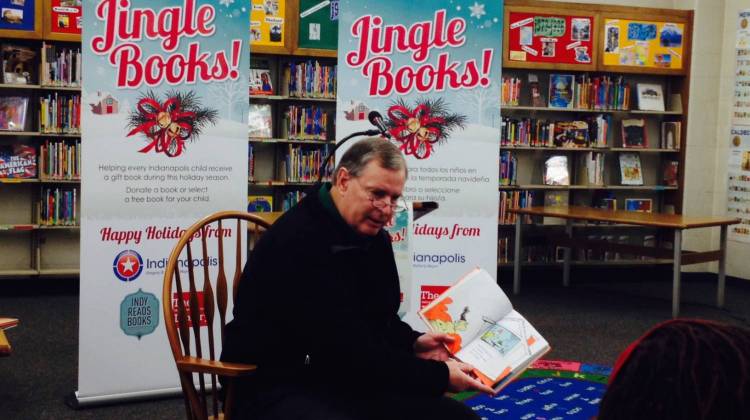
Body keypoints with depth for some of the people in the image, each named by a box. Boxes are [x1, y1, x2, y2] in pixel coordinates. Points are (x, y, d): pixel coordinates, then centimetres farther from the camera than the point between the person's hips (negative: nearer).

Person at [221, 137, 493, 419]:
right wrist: (439, 376, -21)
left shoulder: (374, 238, 8)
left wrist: (412, 344, -2)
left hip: (349, 382, 9)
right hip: (278, 388, -9)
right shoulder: (297, 241, -22)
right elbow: (346, 349, -26)